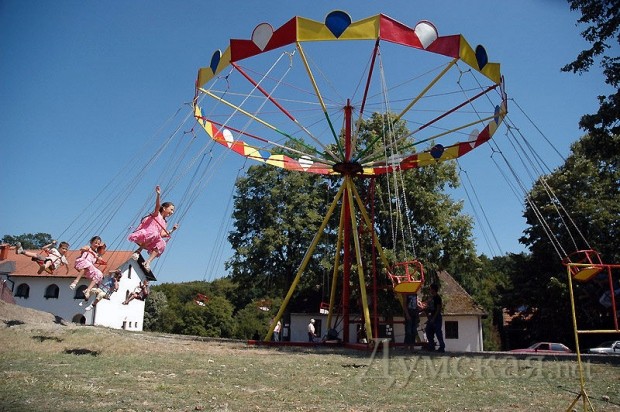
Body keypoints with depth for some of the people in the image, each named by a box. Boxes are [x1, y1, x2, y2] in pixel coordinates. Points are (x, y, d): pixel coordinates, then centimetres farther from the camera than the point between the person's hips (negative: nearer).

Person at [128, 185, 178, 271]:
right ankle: (138, 251, -24)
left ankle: (148, 261, -30)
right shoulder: (156, 214, 5)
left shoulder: (164, 223, 22)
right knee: (154, 234, -36)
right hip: (143, 235, -6)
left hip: (151, 242, 6)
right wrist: (158, 194, -34)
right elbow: (157, 206, -17)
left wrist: (172, 230, 2)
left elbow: (162, 234, 9)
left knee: (162, 244, -21)